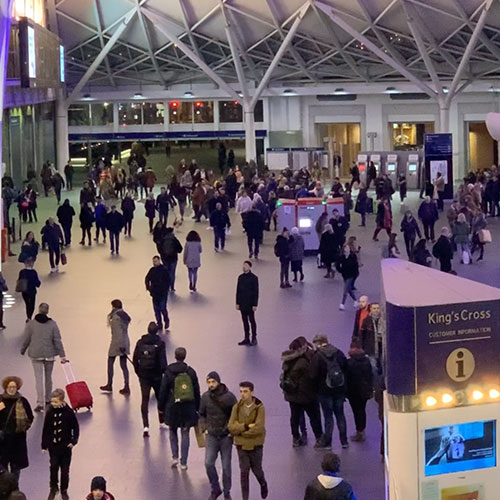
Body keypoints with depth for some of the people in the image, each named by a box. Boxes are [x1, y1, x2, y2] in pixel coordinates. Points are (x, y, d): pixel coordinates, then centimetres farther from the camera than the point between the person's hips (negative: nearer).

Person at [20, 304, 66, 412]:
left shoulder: (31, 324, -5)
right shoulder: (52, 324, -3)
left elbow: (26, 340, 0)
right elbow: (58, 341, -4)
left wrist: (22, 350, 18)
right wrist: (62, 355, -2)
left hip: (36, 354, -1)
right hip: (49, 354, 1)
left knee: (39, 378, -3)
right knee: (48, 377, 16)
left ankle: (40, 403, -12)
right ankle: (47, 400, 29)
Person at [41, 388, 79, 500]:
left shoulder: (68, 412, -11)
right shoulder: (49, 413, -7)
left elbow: (76, 428, -2)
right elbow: (45, 429, 0)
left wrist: (74, 441, -12)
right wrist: (44, 445, 3)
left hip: (66, 446, -1)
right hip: (53, 446, 1)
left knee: (65, 469, 8)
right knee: (53, 467, 6)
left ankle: (64, 490, 23)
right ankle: (53, 488, 26)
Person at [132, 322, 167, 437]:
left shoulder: (140, 342, -2)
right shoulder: (160, 343, -11)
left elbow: (135, 359, 2)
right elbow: (163, 361, -14)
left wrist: (138, 372, 13)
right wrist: (164, 372, -3)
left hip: (143, 375, 2)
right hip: (156, 375, -2)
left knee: (144, 399, 3)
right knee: (160, 398, 17)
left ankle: (145, 426, -8)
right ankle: (162, 422, 30)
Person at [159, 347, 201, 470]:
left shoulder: (168, 372, -7)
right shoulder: (190, 372, -3)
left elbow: (163, 391, -3)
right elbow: (196, 391, 3)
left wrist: (161, 406, 7)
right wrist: (197, 407, 13)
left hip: (173, 407, -1)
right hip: (188, 408, 1)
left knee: (173, 431, 18)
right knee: (185, 434, 6)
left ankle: (175, 457, 5)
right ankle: (183, 462, 5)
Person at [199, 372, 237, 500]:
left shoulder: (229, 396, -11)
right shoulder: (205, 397, -1)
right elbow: (201, 414, 13)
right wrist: (204, 428, 3)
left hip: (226, 436, -2)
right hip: (211, 436, 2)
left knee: (226, 466, 5)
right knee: (208, 463, -9)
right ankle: (215, 489, 12)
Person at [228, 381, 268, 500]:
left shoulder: (259, 407, -13)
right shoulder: (237, 407, -4)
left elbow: (258, 428, -22)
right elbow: (231, 426, -9)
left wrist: (240, 430, -15)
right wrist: (246, 426, -22)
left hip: (256, 445, -2)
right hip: (241, 445, 2)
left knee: (256, 470, 13)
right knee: (244, 472, 5)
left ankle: (263, 484, 45)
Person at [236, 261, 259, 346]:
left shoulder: (253, 278, -9)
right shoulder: (240, 277, 7)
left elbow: (256, 292, -9)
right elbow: (238, 290, 11)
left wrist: (255, 304, -13)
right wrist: (237, 303, 8)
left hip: (250, 304, -5)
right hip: (242, 304, 5)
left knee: (251, 320, 1)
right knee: (245, 321, 10)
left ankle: (254, 339, 9)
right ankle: (246, 338, 16)